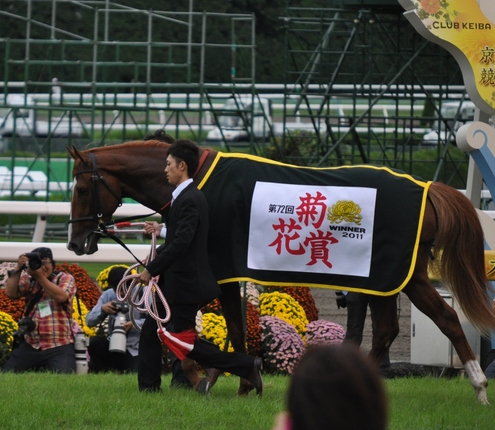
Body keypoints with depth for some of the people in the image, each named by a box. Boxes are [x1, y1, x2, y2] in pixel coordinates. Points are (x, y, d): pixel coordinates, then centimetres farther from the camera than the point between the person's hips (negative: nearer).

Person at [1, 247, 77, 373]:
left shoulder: (65, 278, 4)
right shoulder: (28, 280, 13)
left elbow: (61, 296, -16)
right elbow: (10, 293, -1)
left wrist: (40, 277, -18)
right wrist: (18, 269, -9)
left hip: (59, 348, -4)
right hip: (30, 346, 4)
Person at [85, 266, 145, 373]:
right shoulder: (108, 295, 1)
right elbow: (89, 321, -2)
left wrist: (133, 324, -30)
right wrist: (102, 309, -21)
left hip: (136, 351, -3)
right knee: (93, 342, -25)